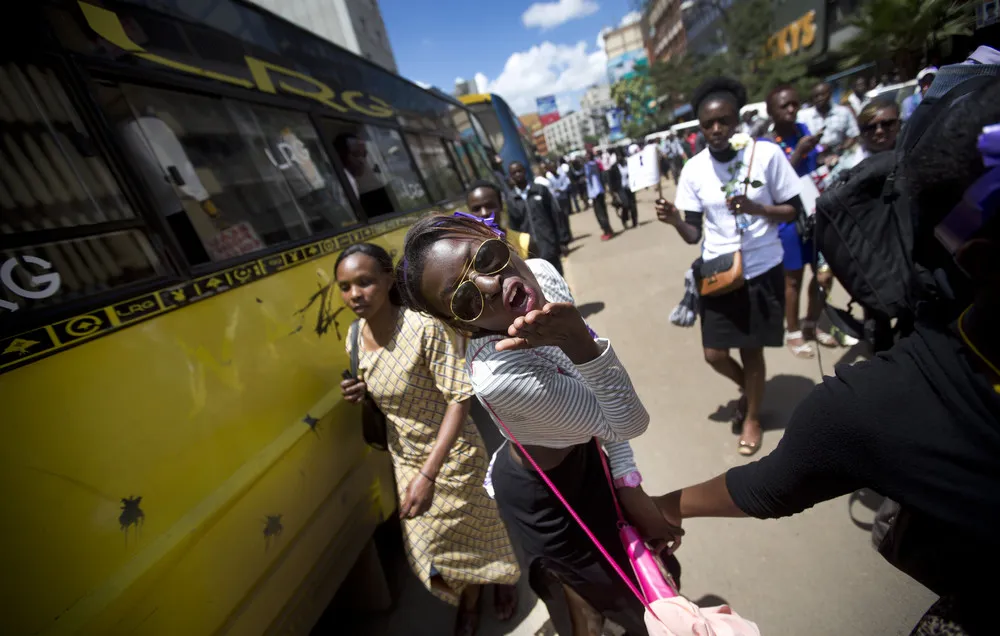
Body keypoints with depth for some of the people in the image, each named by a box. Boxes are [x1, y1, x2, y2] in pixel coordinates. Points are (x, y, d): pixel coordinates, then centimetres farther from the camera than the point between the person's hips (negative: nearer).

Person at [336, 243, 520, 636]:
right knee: (426, 544, 20)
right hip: (404, 457, 6)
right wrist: (360, 392, -15)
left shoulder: (425, 327, -29)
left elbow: (460, 397, -28)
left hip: (451, 455, -5)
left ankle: (504, 578, 58)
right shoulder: (355, 340, -7)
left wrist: (428, 474, -32)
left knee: (470, 529, 21)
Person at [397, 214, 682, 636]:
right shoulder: (498, 376, -41)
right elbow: (629, 422, -28)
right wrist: (579, 343, -46)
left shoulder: (541, 274, -19)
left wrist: (630, 486, -9)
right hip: (545, 503, -6)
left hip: (583, 458, 6)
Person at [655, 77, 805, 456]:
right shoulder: (693, 169, -4)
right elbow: (694, 234, -4)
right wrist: (675, 221, -25)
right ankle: (748, 387, 43)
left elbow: (794, 210, -3)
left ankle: (753, 416, 35)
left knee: (751, 350, 8)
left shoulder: (767, 154, -9)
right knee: (715, 355, 6)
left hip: (761, 271, -2)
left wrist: (755, 208, -22)